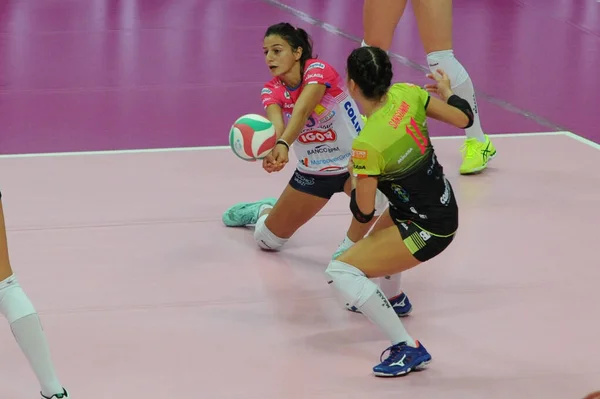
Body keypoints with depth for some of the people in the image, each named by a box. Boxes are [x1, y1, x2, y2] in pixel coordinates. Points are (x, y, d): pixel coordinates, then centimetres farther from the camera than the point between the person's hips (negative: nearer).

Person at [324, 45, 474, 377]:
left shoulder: (367, 145, -28)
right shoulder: (407, 95, -12)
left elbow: (363, 212, -17)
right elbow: (464, 119, -2)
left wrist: (354, 177, 3)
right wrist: (446, 91, 18)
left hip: (429, 230, -9)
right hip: (444, 205, 9)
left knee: (339, 272, -12)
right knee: (378, 234, 39)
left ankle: (407, 349, -14)